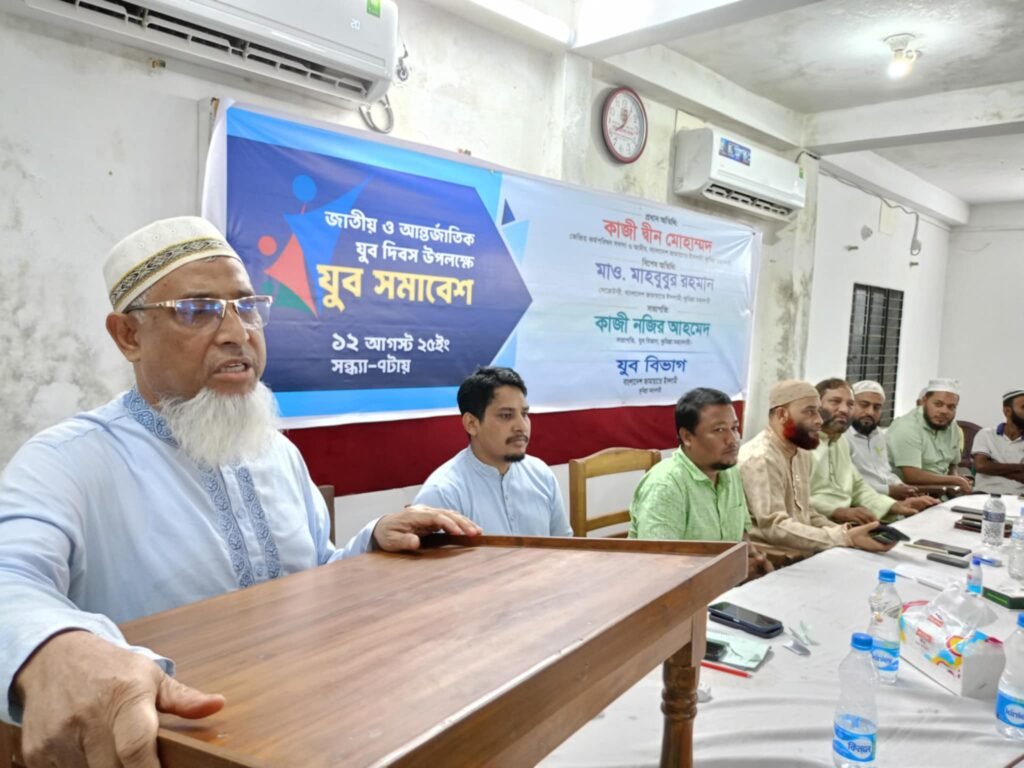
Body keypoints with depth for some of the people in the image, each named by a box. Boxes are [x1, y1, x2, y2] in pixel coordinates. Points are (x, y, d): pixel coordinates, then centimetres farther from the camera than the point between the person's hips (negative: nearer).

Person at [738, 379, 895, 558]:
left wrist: (843, 531, -1)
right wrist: (845, 538, -27)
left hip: (801, 556, 9)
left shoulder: (801, 453, 11)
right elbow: (774, 527, -26)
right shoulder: (760, 458, -20)